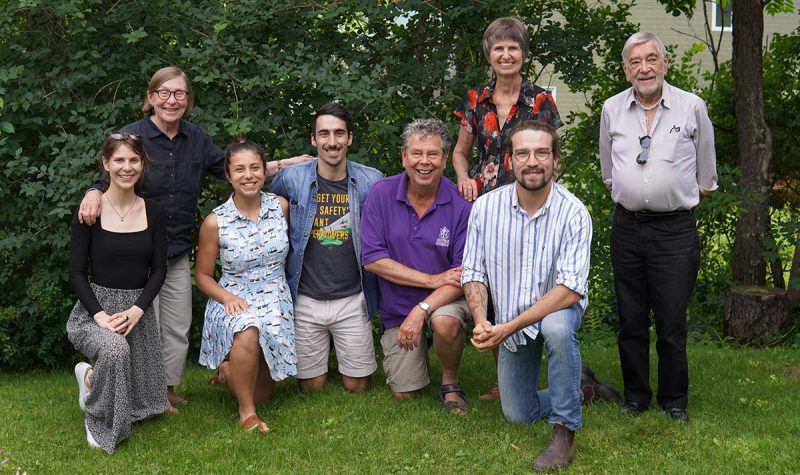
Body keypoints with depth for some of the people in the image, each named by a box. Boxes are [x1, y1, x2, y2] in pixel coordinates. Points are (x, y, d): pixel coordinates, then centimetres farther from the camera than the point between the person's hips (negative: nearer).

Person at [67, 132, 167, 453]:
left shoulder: (153, 213, 1)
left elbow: (159, 269, 0)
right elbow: (76, 273, -8)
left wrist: (137, 310, -16)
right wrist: (100, 314, -21)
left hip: (139, 309, 4)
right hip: (97, 306, -4)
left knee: (142, 405, 8)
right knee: (115, 349, -40)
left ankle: (89, 373, 40)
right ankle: (99, 423, -9)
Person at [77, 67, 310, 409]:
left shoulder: (196, 138, 3)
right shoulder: (131, 136, -11)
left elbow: (231, 170, 13)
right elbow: (106, 180, -10)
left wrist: (282, 165, 7)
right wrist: (94, 193, -35)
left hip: (178, 253, 5)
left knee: (178, 330, 15)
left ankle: (168, 390, 32)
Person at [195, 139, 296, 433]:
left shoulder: (281, 207, -3)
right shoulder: (216, 222, -9)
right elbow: (202, 275, 0)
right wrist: (228, 297, -17)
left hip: (275, 300, 3)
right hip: (233, 302, -3)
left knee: (261, 394, 1)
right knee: (248, 333, -40)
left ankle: (228, 370, 36)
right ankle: (246, 411, -16)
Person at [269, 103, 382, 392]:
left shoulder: (371, 181, -5)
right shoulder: (291, 179, -6)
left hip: (353, 300, 0)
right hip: (306, 300, 0)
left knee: (357, 386, 10)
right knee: (311, 386, 11)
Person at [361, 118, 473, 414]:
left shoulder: (461, 203, -14)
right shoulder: (382, 194, -10)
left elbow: (465, 273, -16)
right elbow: (373, 259, -14)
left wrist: (421, 310, -28)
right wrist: (433, 279, -19)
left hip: (445, 300, -2)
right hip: (396, 308, 2)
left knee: (445, 322, -37)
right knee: (404, 393, 3)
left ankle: (450, 383, -6)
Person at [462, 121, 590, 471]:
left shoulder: (573, 213, -22)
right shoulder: (485, 207, -13)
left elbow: (569, 290, -28)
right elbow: (473, 273, -7)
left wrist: (508, 328, -34)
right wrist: (481, 321, -26)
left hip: (560, 308, -3)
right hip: (509, 323, 4)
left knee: (556, 327, -40)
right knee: (519, 415, 8)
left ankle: (565, 431, -22)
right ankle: (577, 385, 38)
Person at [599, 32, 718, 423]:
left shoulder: (692, 108, -1)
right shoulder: (612, 109, 5)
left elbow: (706, 176, 10)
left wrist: (680, 200, 12)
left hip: (675, 229, -2)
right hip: (627, 227, 3)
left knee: (672, 322, 1)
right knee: (630, 320, 9)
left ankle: (674, 400, 18)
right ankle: (636, 397, 23)